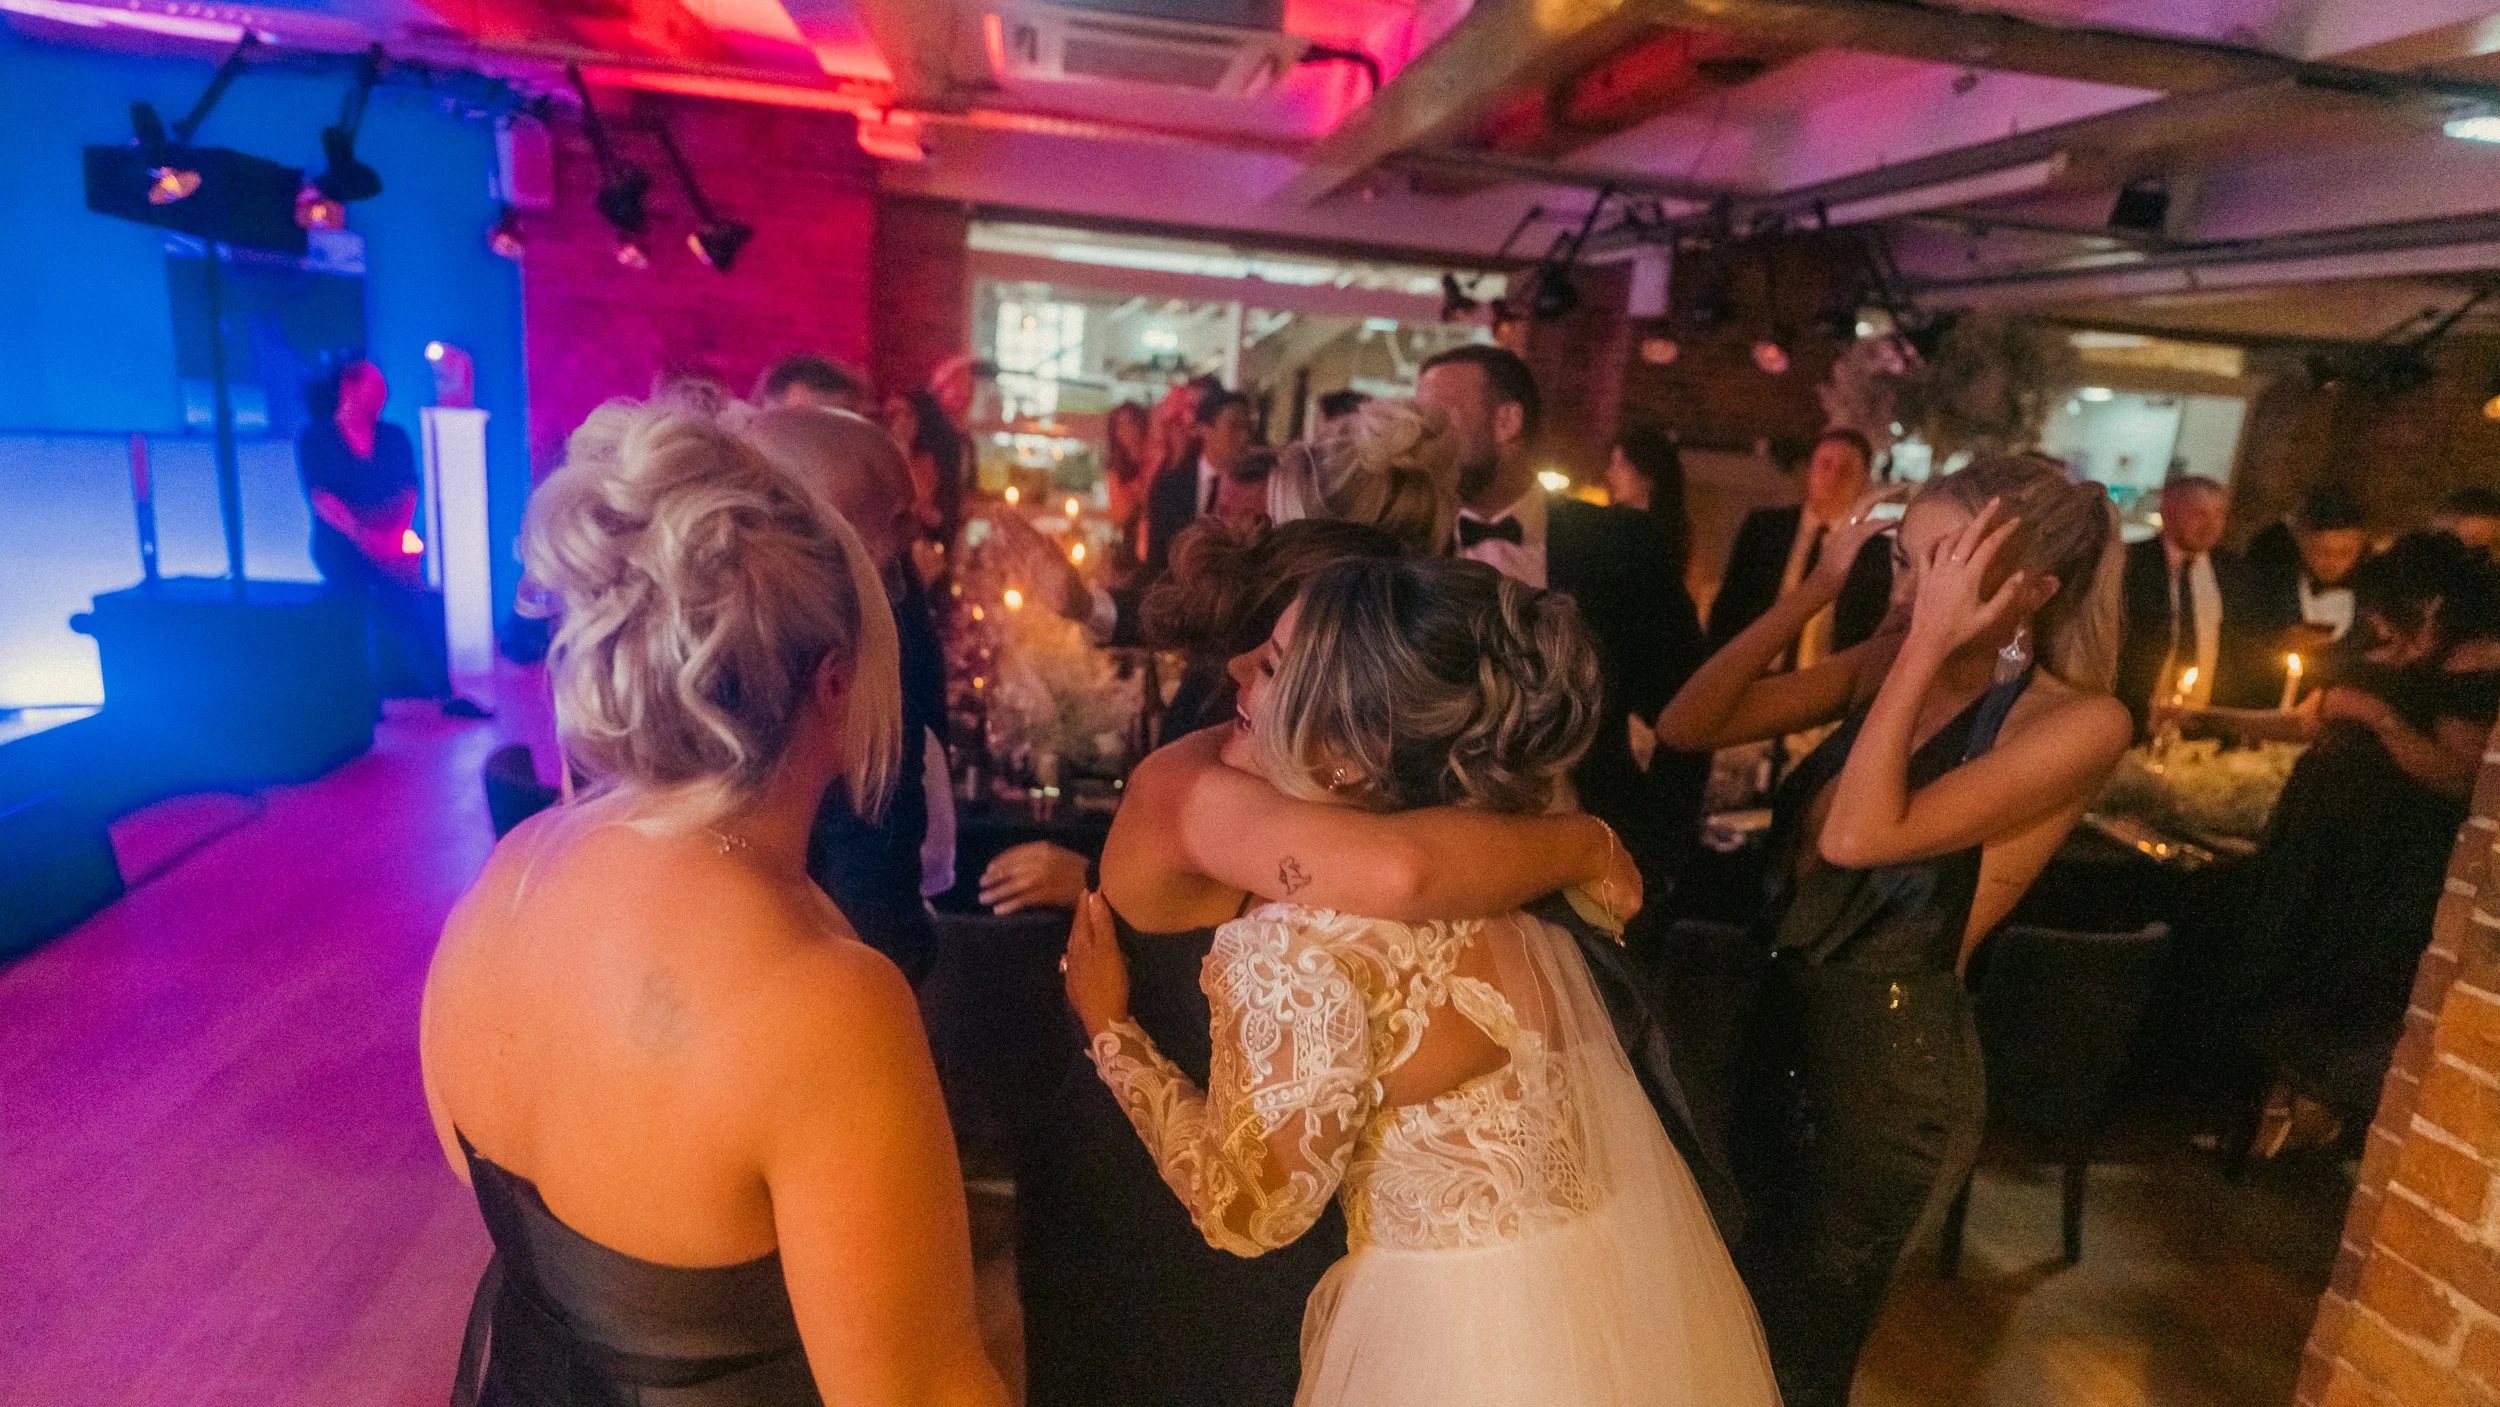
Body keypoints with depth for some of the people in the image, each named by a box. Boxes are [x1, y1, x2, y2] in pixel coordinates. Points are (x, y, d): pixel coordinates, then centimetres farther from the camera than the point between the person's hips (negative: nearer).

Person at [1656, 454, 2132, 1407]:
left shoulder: (2081, 720, -18)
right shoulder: (1891, 664, -2)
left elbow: (1859, 836, -31)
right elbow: (1686, 726, -8)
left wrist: (1930, 642, -28)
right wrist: (1815, 591, -11)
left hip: (1888, 1063, -6)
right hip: (1784, 1023, 6)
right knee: (1753, 1326, 28)